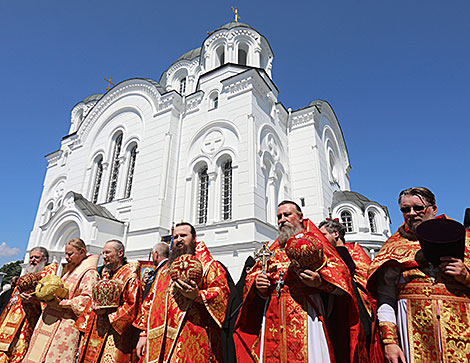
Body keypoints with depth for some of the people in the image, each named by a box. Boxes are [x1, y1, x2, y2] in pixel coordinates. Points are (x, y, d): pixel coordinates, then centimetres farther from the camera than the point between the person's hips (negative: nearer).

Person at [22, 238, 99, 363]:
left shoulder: (89, 273, -11)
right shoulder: (69, 270, 17)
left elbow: (87, 299, -19)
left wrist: (61, 303, -21)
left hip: (66, 323, -8)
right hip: (50, 320, 8)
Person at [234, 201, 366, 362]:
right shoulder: (273, 249, 20)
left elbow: (339, 272, -4)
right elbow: (253, 276, 17)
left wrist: (319, 281, -22)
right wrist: (259, 286, -4)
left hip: (305, 311, -4)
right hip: (272, 315, 4)